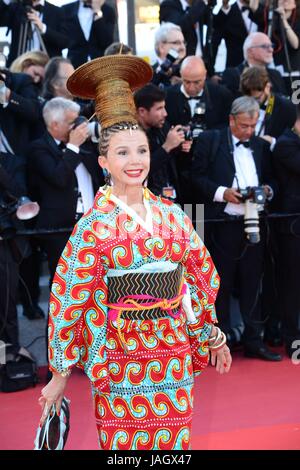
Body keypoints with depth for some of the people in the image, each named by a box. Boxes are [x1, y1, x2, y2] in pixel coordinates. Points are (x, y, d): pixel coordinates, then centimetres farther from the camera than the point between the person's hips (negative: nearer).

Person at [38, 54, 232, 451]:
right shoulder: (94, 225, -6)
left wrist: (212, 338, 20)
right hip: (120, 361, -3)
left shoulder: (173, 216, 4)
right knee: (122, 443, 2)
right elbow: (68, 299, -5)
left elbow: (201, 278, 14)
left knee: (173, 444, 7)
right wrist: (61, 372, -4)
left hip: (174, 357, 3)